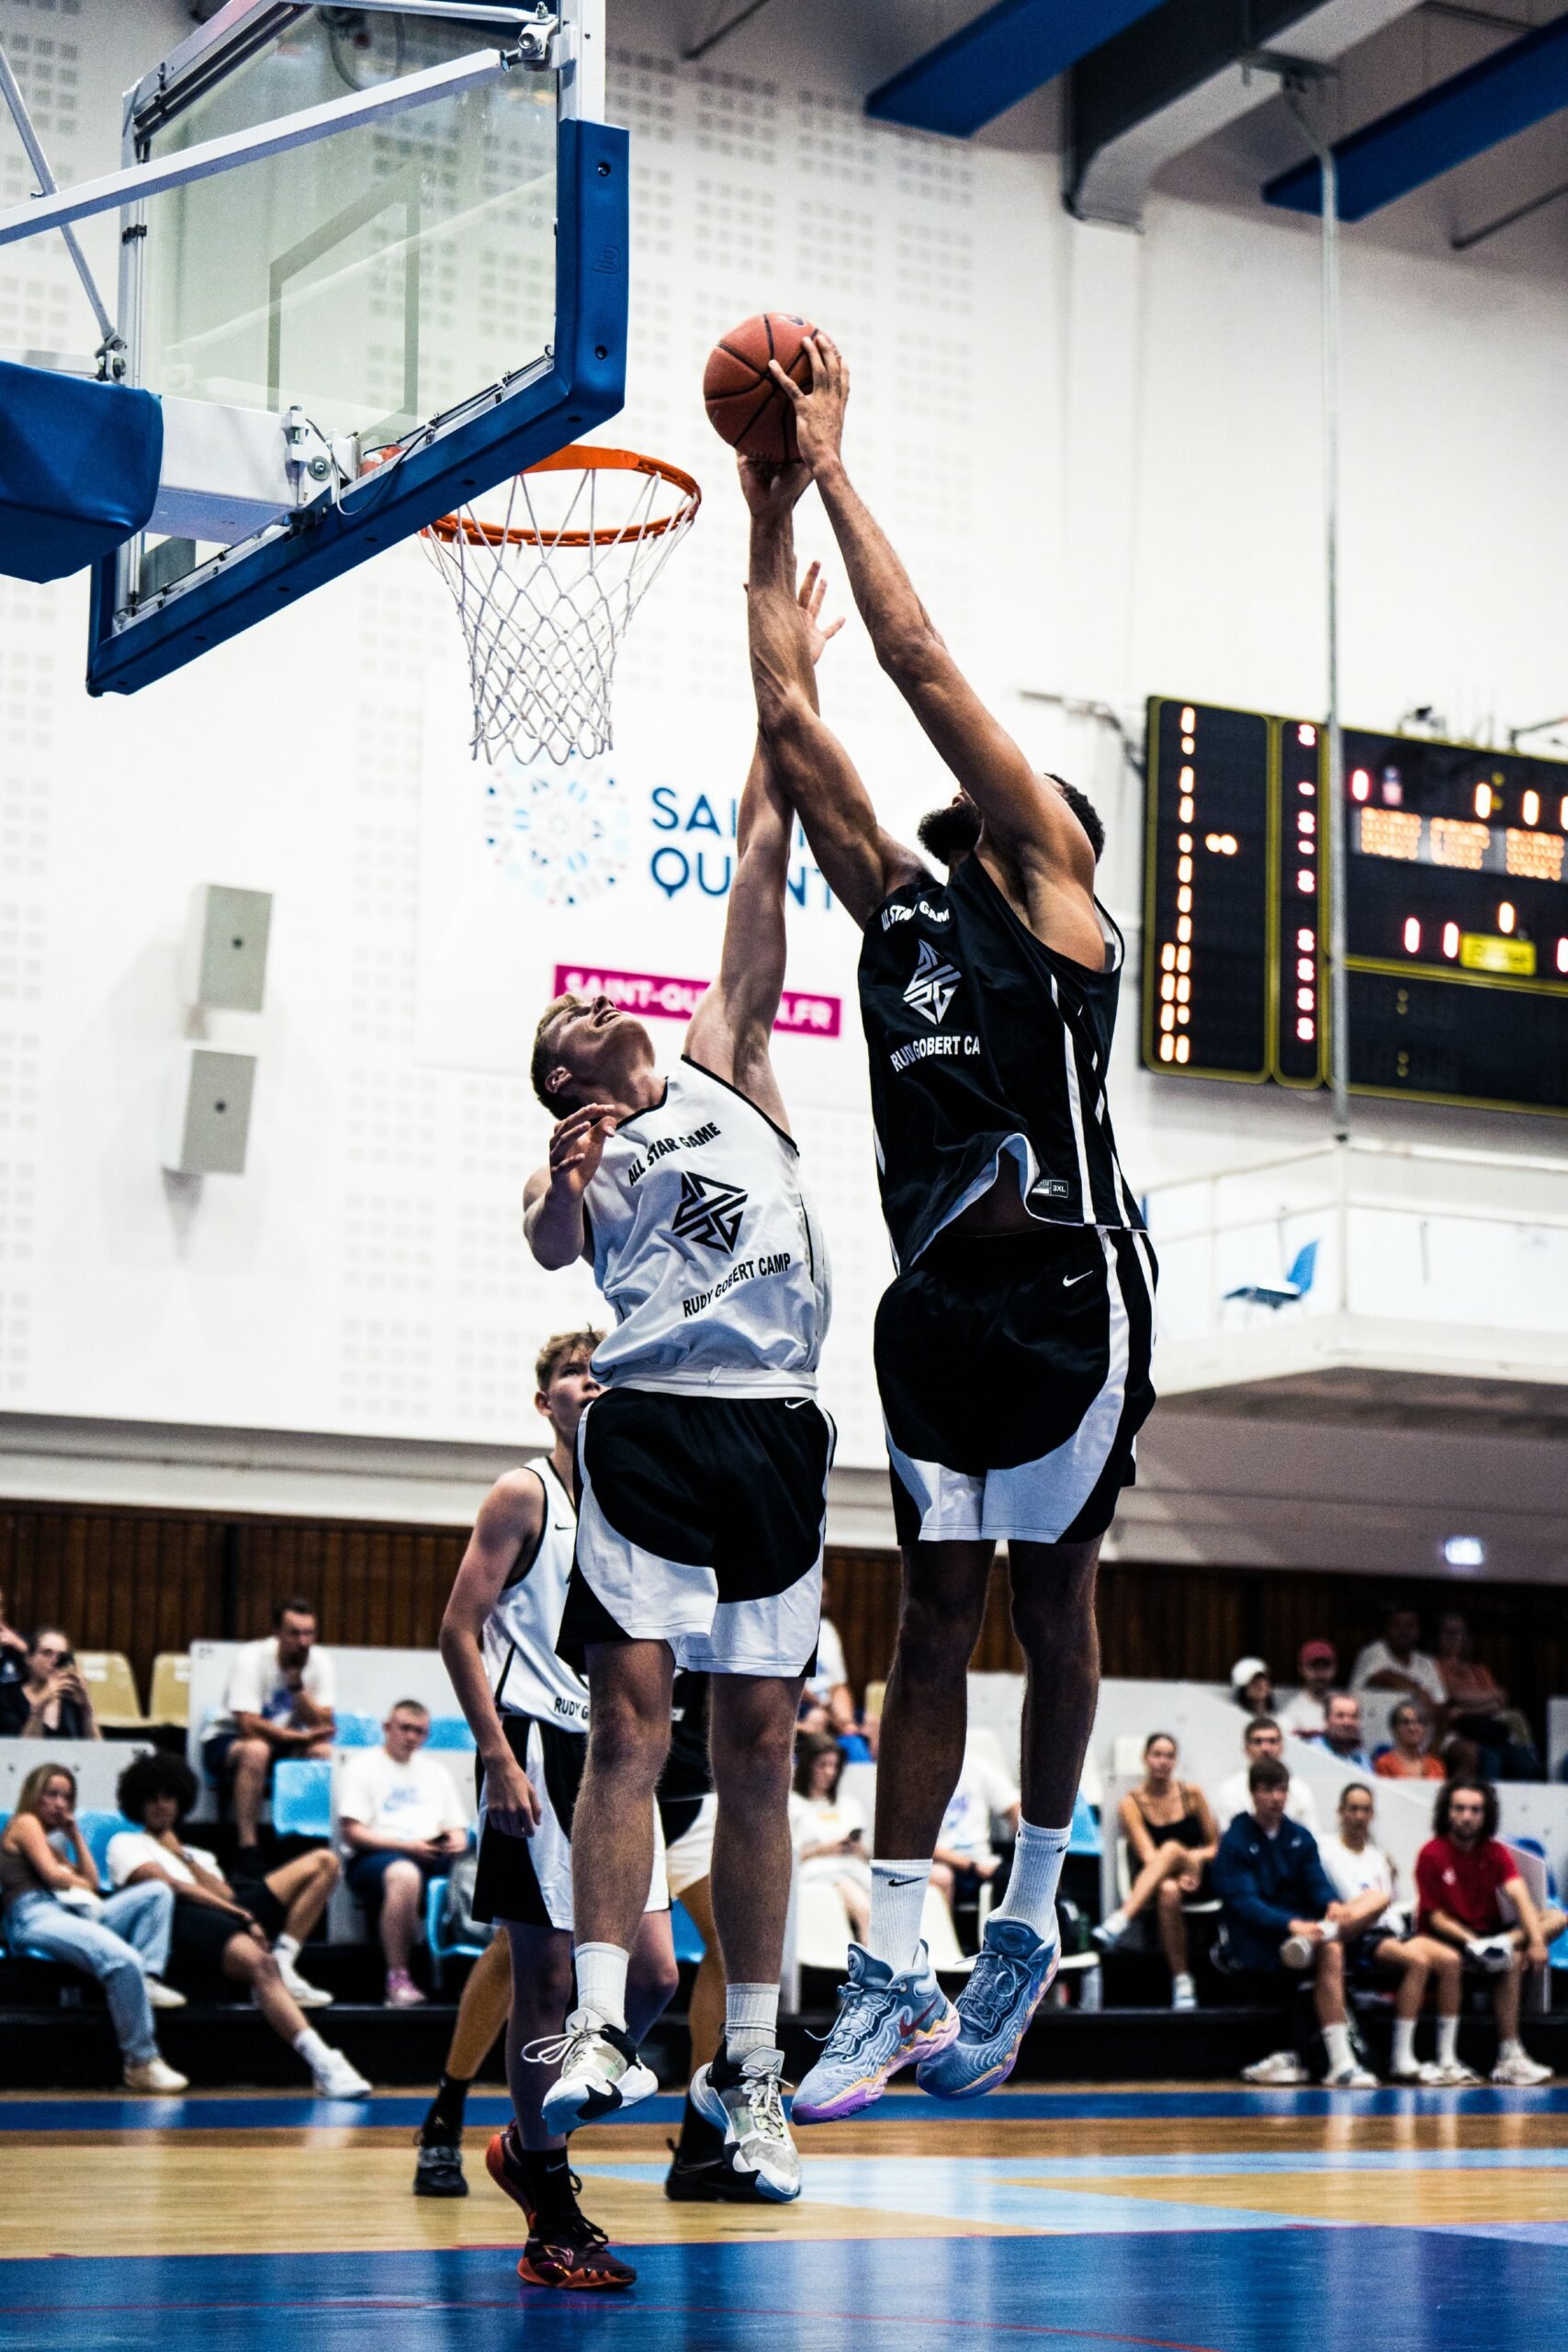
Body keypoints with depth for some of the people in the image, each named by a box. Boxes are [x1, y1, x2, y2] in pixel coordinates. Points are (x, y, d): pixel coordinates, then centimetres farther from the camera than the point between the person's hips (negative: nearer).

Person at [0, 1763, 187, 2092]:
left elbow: (92, 1881, 23)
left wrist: (75, 1834, 23)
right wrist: (82, 1884, 15)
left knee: (158, 1893, 3)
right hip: (37, 1917, -9)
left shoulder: (54, 1837, 33)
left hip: (72, 1913, 9)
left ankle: (147, 1979, -18)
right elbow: (53, 1875, -4)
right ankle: (141, 2062, -32)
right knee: (124, 1960, -34)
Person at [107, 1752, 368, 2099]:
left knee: (324, 1862, 0)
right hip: (182, 1919, -7)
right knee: (258, 1961, -39)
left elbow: (228, 1897, 16)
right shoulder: (125, 1843, 20)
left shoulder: (198, 1855, 38)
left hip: (230, 1916, 7)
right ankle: (323, 2064, -53)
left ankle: (283, 1965, -15)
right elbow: (171, 1887, 1)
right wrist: (241, 1915, -8)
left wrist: (184, 1858, 12)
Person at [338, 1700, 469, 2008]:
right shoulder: (363, 1767, 8)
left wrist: (457, 1842, -3)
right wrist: (407, 1846, -13)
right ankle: (397, 1980, -36)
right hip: (373, 1859, -5)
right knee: (404, 1874, -41)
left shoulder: (436, 1772, 26)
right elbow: (352, 1833, -3)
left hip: (435, 1859, 5)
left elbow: (457, 1828, 23)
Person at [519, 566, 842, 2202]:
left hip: (777, 1431, 2)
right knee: (631, 1712, -15)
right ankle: (601, 2028, -17)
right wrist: (564, 1187, -28)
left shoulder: (729, 1071, 21)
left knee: (759, 1746, 2)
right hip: (653, 1423, -2)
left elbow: (760, 862, 16)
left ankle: (747, 2070, 6)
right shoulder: (577, 1157, 17)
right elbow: (546, 1251, -7)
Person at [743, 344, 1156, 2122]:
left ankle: (1030, 1922, 17)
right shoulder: (901, 904, 18)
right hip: (937, 1293, 5)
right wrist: (770, 522, 19)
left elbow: (919, 660, -2)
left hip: (1067, 1284, -5)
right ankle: (893, 1979, 2)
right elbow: (792, 722, 17)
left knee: (1048, 1600, 4)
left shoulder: (1050, 883, 3)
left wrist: (836, 462, 3)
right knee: (936, 1613, 4)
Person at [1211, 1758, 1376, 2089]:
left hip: (1303, 1927, 5)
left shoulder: (1301, 1838, 14)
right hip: (1256, 1940, -5)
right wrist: (1291, 1925, -34)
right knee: (1331, 1951, -35)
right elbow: (1243, 1902, -16)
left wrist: (1333, 1905, -25)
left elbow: (1318, 1884, 3)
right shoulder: (1235, 1842, -3)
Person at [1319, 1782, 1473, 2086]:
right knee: (1418, 1959, -33)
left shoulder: (1378, 1856, 28)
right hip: (1359, 1941, -7)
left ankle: (1447, 2059, -18)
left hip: (1390, 1934, 7)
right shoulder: (1329, 1851, 7)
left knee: (1449, 1959, -19)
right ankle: (1403, 2062, -33)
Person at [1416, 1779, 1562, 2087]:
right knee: (1511, 1962, -32)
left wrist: (1536, 1940, -30)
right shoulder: (1432, 1854, -9)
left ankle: (1502, 1947, -35)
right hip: (1448, 1941, -6)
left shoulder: (1495, 1853, 3)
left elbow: (1519, 1896, -13)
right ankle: (1509, 2058, -34)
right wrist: (1474, 1942, -27)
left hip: (1489, 1932, 6)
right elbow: (1436, 1917, -11)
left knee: (1557, 1919, -11)